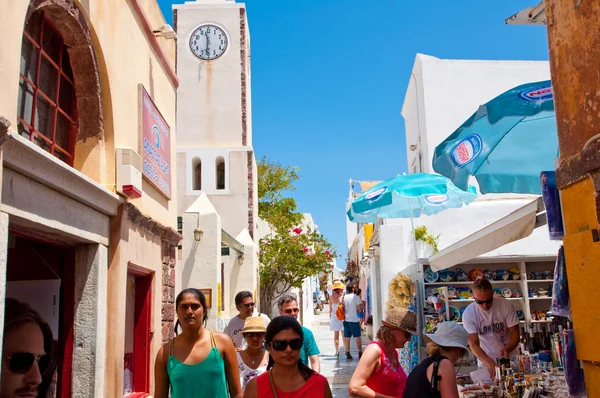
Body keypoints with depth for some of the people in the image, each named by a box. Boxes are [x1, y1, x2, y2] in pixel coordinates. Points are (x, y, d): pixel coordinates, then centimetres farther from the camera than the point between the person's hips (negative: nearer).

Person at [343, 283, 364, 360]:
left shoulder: (344, 297, 5)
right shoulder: (356, 297, -9)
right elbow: (360, 309, -10)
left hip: (346, 320, 4)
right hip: (354, 320, -4)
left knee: (347, 337, 8)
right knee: (358, 337, 4)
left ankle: (348, 354, 10)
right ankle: (360, 353, 1)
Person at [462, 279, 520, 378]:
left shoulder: (505, 305, -14)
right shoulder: (468, 313, -16)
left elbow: (515, 334, -8)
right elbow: (474, 344, -18)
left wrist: (506, 349, -28)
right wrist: (490, 363, -35)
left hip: (509, 360, 1)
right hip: (485, 363, -1)